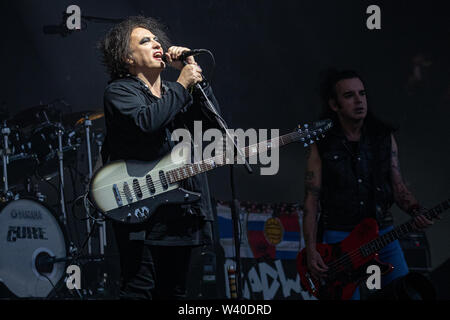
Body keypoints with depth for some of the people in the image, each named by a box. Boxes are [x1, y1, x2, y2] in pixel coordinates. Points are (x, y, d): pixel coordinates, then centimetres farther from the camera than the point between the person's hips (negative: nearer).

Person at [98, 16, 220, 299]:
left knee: (174, 292, 11)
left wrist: (194, 72, 1)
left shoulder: (175, 94, 20)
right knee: (139, 290, -11)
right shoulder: (120, 91, -1)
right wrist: (182, 85, -14)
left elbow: (213, 119, 7)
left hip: (181, 210, 7)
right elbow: (145, 122, -22)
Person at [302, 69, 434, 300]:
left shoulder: (384, 137, 7)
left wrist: (415, 211, -14)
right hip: (339, 236, -3)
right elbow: (311, 200, -3)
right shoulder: (321, 145, -1)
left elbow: (398, 186, 7)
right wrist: (311, 252, -11)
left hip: (383, 233, 3)